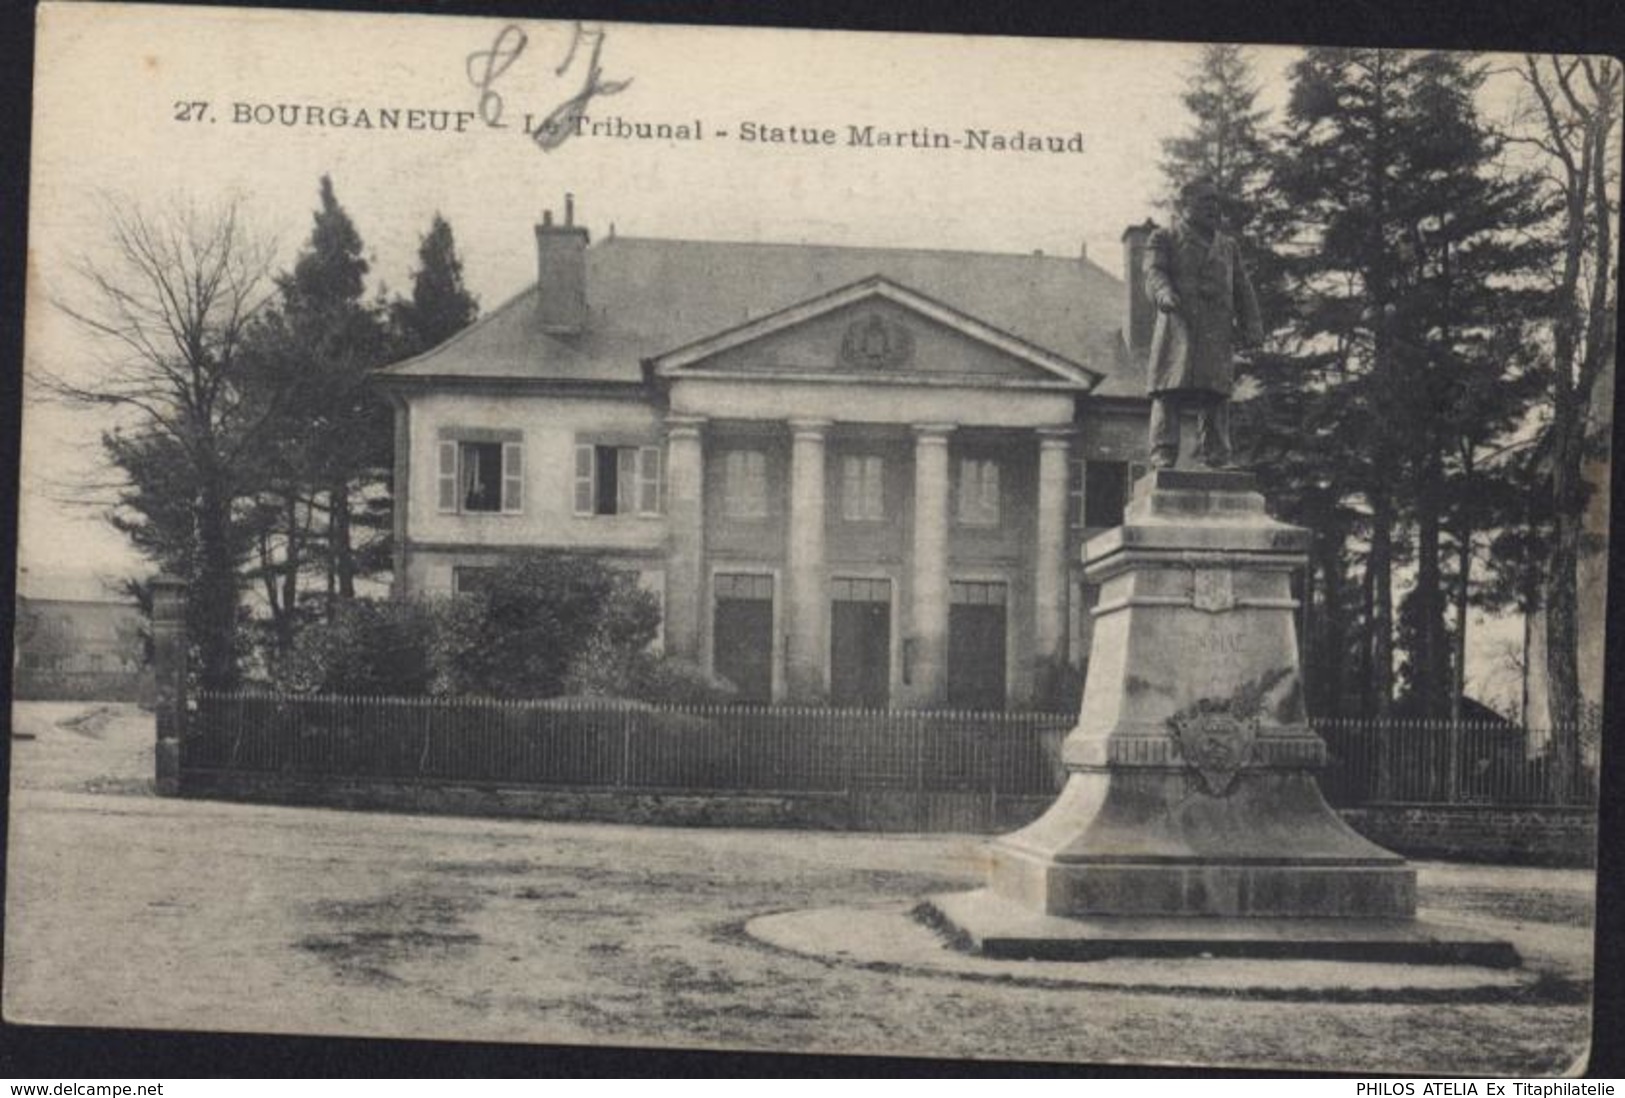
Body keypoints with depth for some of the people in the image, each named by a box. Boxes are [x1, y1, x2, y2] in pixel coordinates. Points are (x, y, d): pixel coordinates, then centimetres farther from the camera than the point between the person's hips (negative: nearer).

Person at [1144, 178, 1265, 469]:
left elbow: (1243, 289, 20)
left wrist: (1252, 326, 6)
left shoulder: (1228, 247, 24)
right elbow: (1154, 272, -4)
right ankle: (1163, 454, -9)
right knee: (1169, 393, -9)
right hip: (1177, 325, -4)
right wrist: (1163, 294, -27)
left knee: (1216, 396, -1)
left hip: (1218, 333, 4)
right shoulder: (1164, 239, 11)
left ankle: (1215, 455, 3)